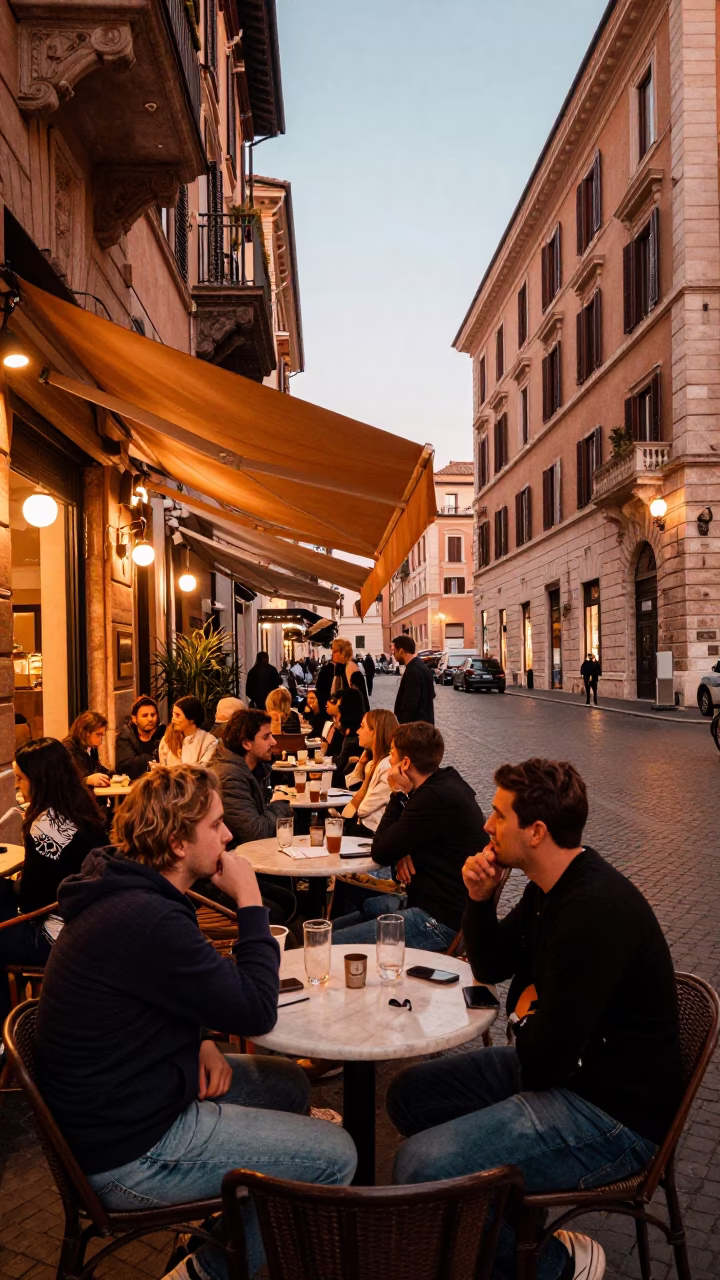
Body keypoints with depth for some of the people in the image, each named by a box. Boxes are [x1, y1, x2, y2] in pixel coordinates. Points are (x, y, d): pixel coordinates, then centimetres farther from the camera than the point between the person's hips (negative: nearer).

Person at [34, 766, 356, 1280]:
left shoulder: (126, 892, 1)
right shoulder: (147, 921, -31)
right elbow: (257, 1011, -24)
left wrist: (199, 1042, -1)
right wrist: (251, 901, -17)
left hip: (118, 1099, 10)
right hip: (128, 1152, -10)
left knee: (290, 1084, 19)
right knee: (334, 1156, -7)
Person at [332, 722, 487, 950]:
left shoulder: (436, 797, -22)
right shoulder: (444, 784, 10)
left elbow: (380, 852, -15)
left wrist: (398, 794, -9)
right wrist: (402, 852, -5)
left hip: (440, 921, -10)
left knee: (330, 945, -18)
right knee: (331, 928, 10)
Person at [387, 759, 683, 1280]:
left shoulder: (596, 909, -30)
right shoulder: (551, 887, 2)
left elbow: (544, 1057, -28)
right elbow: (491, 966, 14)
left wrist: (526, 1018, -5)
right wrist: (480, 900, -5)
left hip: (613, 1114, -10)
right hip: (562, 1067, 10)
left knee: (419, 1168, -21)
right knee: (410, 1094, 12)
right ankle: (509, 1224, 20)